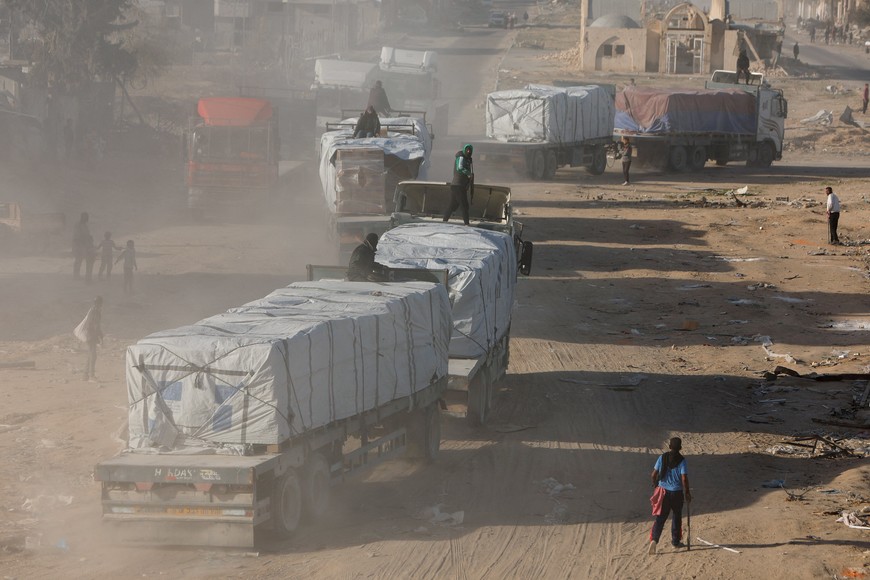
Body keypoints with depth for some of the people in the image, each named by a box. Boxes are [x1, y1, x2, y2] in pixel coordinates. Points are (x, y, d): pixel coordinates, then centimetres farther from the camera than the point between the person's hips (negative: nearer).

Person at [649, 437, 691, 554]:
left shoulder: (662, 457, -3)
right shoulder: (681, 460, -11)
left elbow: (654, 474, 0)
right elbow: (684, 478, -15)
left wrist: (655, 485, 19)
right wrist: (687, 492, -3)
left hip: (663, 491, 2)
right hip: (677, 492, -2)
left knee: (660, 517, 4)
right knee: (677, 516, 18)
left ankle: (654, 539, -16)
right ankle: (676, 541, 27)